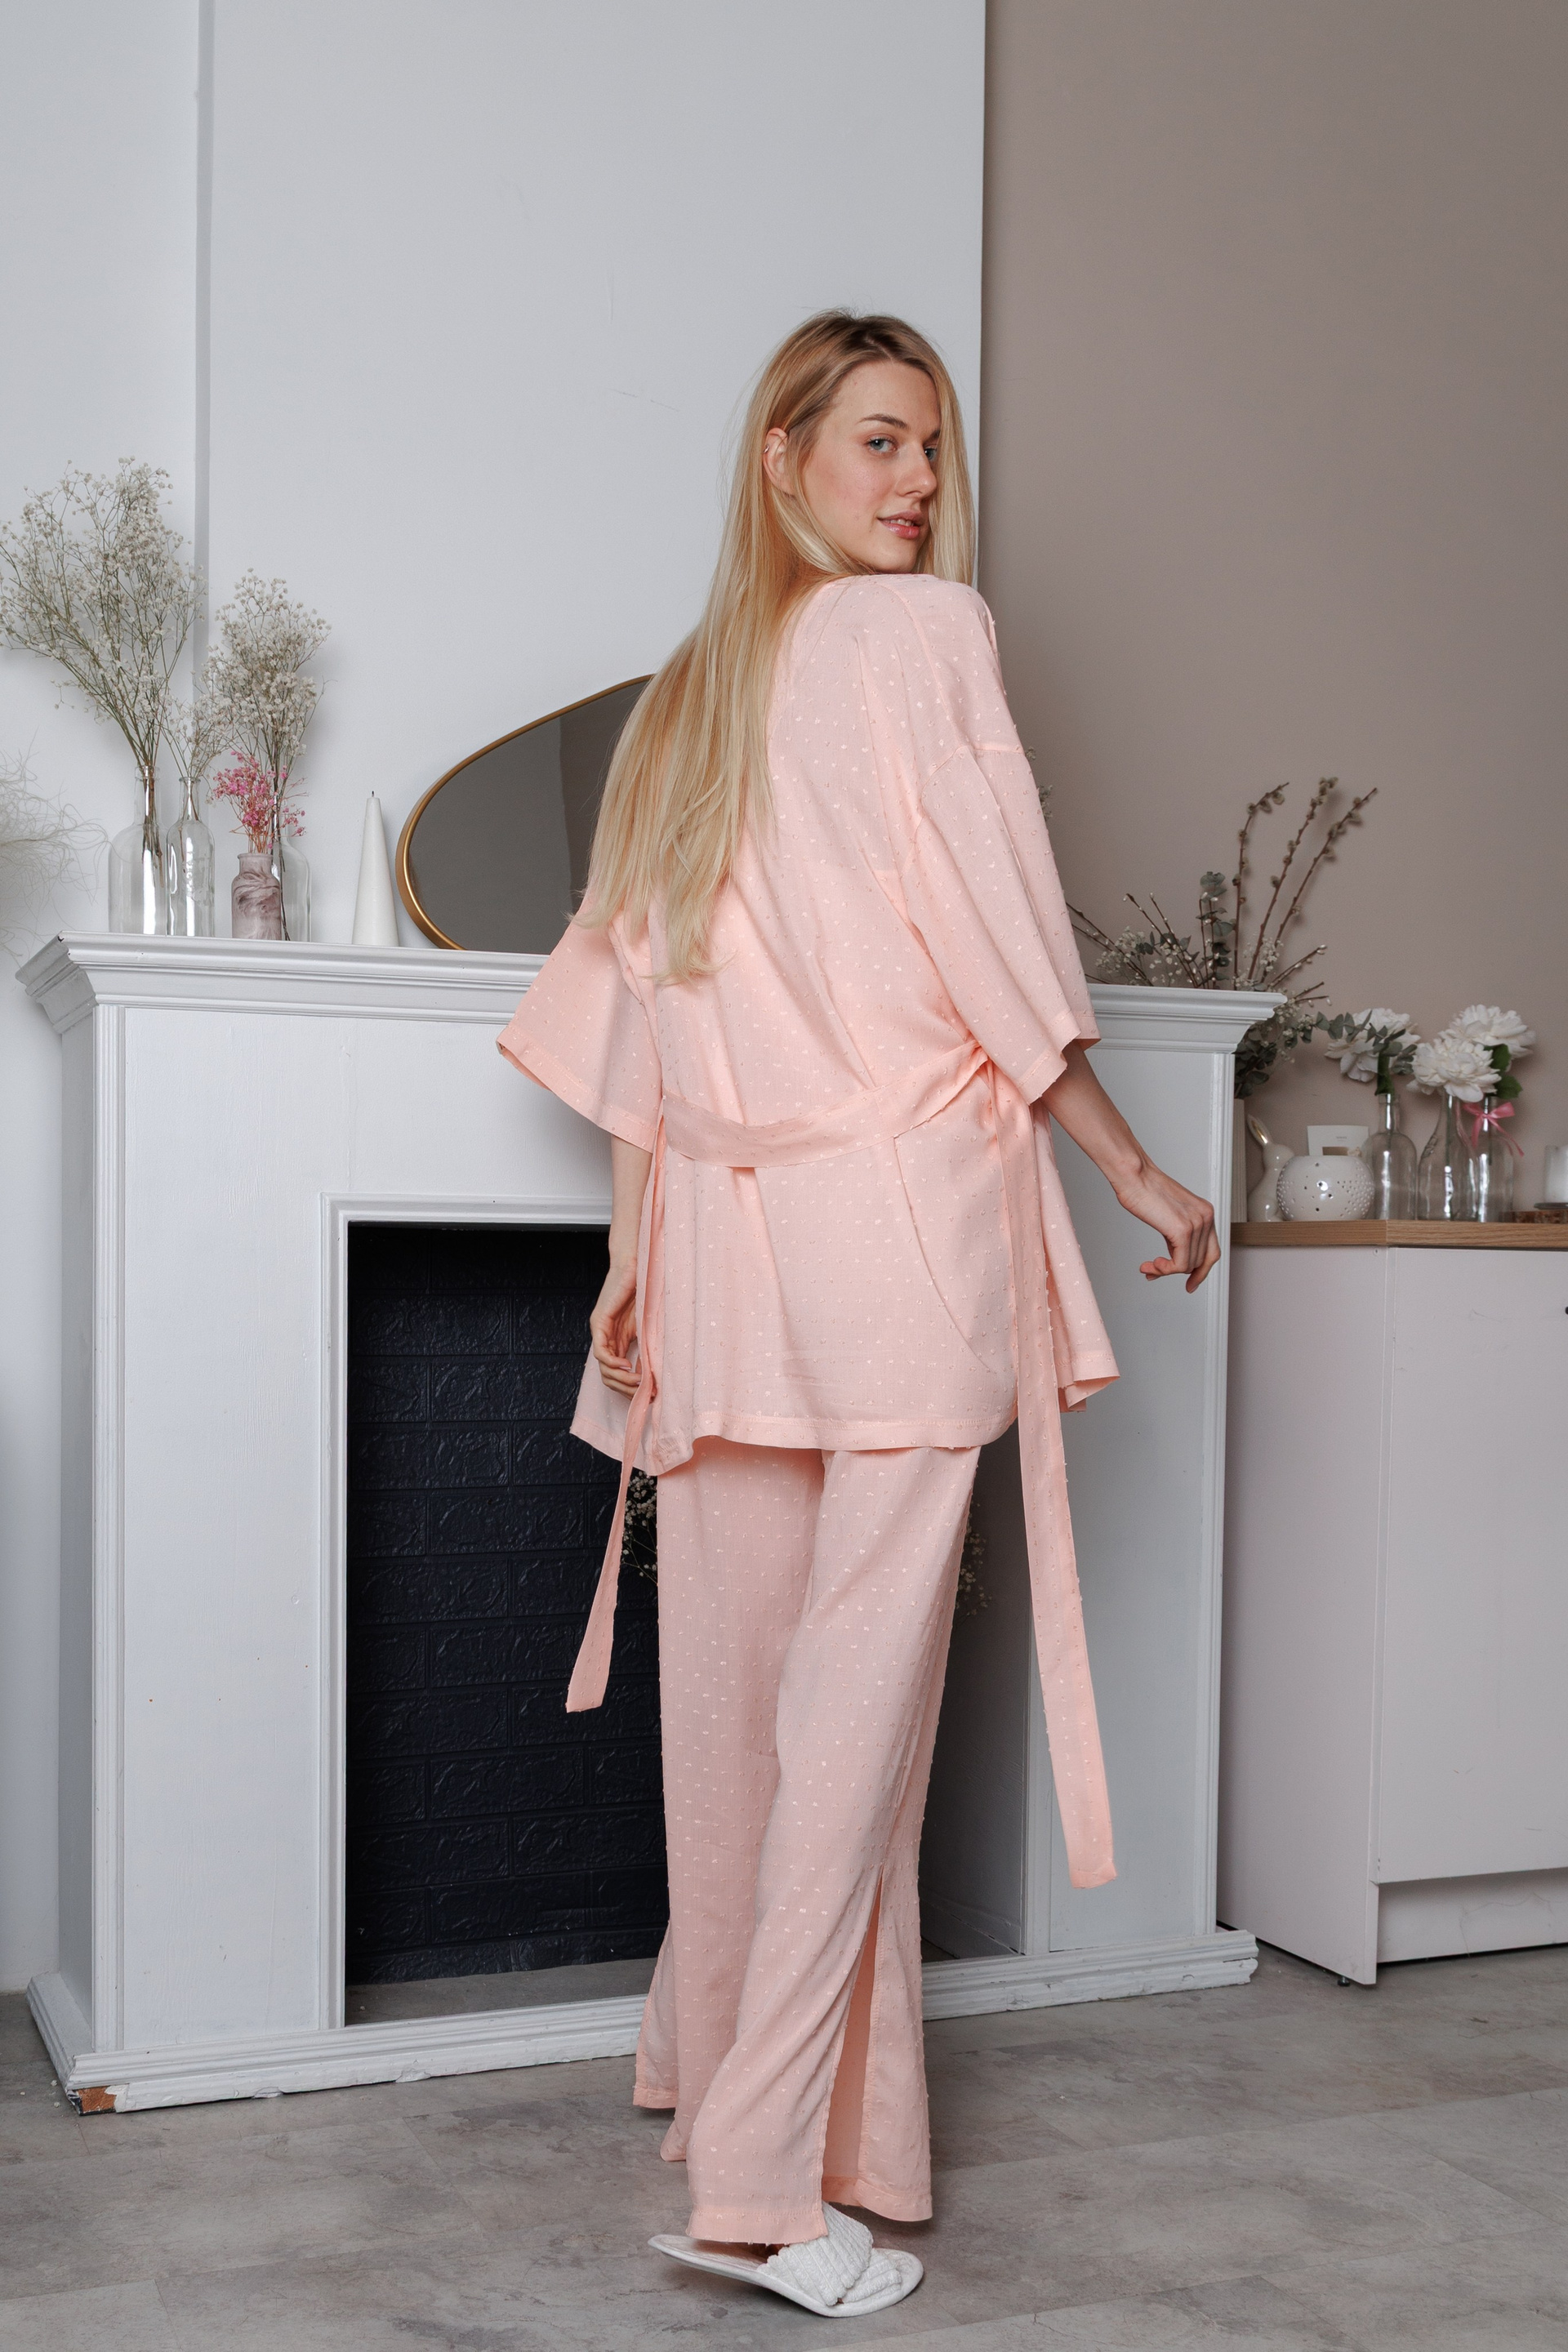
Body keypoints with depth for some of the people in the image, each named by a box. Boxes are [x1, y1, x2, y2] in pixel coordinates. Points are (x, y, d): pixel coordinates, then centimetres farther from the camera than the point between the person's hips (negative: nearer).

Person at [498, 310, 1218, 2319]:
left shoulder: (684, 693, 18)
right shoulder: (925, 632, -1)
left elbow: (630, 1003, 14)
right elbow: (1010, 963, -6)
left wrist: (637, 1253, 15)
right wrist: (1143, 1177, 3)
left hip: (726, 1234, 7)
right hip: (906, 1198, -6)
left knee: (737, 1680, 14)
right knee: (860, 1680, -5)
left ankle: (718, 2058, 31)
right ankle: (770, 2174, -2)